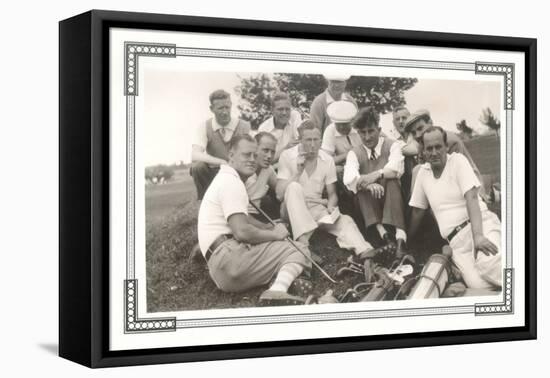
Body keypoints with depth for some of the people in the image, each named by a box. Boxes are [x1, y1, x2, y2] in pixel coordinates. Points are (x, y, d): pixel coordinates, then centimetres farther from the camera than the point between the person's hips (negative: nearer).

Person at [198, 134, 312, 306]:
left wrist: (270, 228, 20)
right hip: (227, 256, -10)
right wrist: (275, 234, -5)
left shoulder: (225, 179, 26)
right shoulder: (231, 182, -9)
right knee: (299, 251, -14)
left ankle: (277, 291, -16)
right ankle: (277, 291, -42)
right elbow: (242, 231, -20)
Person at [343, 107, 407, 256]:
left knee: (391, 180, -31)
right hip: (368, 205, 1)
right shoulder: (354, 153, 7)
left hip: (390, 200, -1)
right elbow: (349, 179, -15)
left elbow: (396, 169, -18)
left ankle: (400, 237, -45)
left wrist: (377, 175, -35)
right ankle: (380, 231, -42)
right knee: (363, 185, -27)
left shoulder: (392, 146, 4)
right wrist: (368, 184, -34)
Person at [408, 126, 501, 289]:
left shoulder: (458, 161, -1)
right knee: (478, 285, -28)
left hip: (481, 226, -3)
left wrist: (478, 236, -27)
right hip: (457, 242, 3)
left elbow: (471, 198, -14)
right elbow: (417, 210, 23)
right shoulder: (423, 172, 13)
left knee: (489, 264, -37)